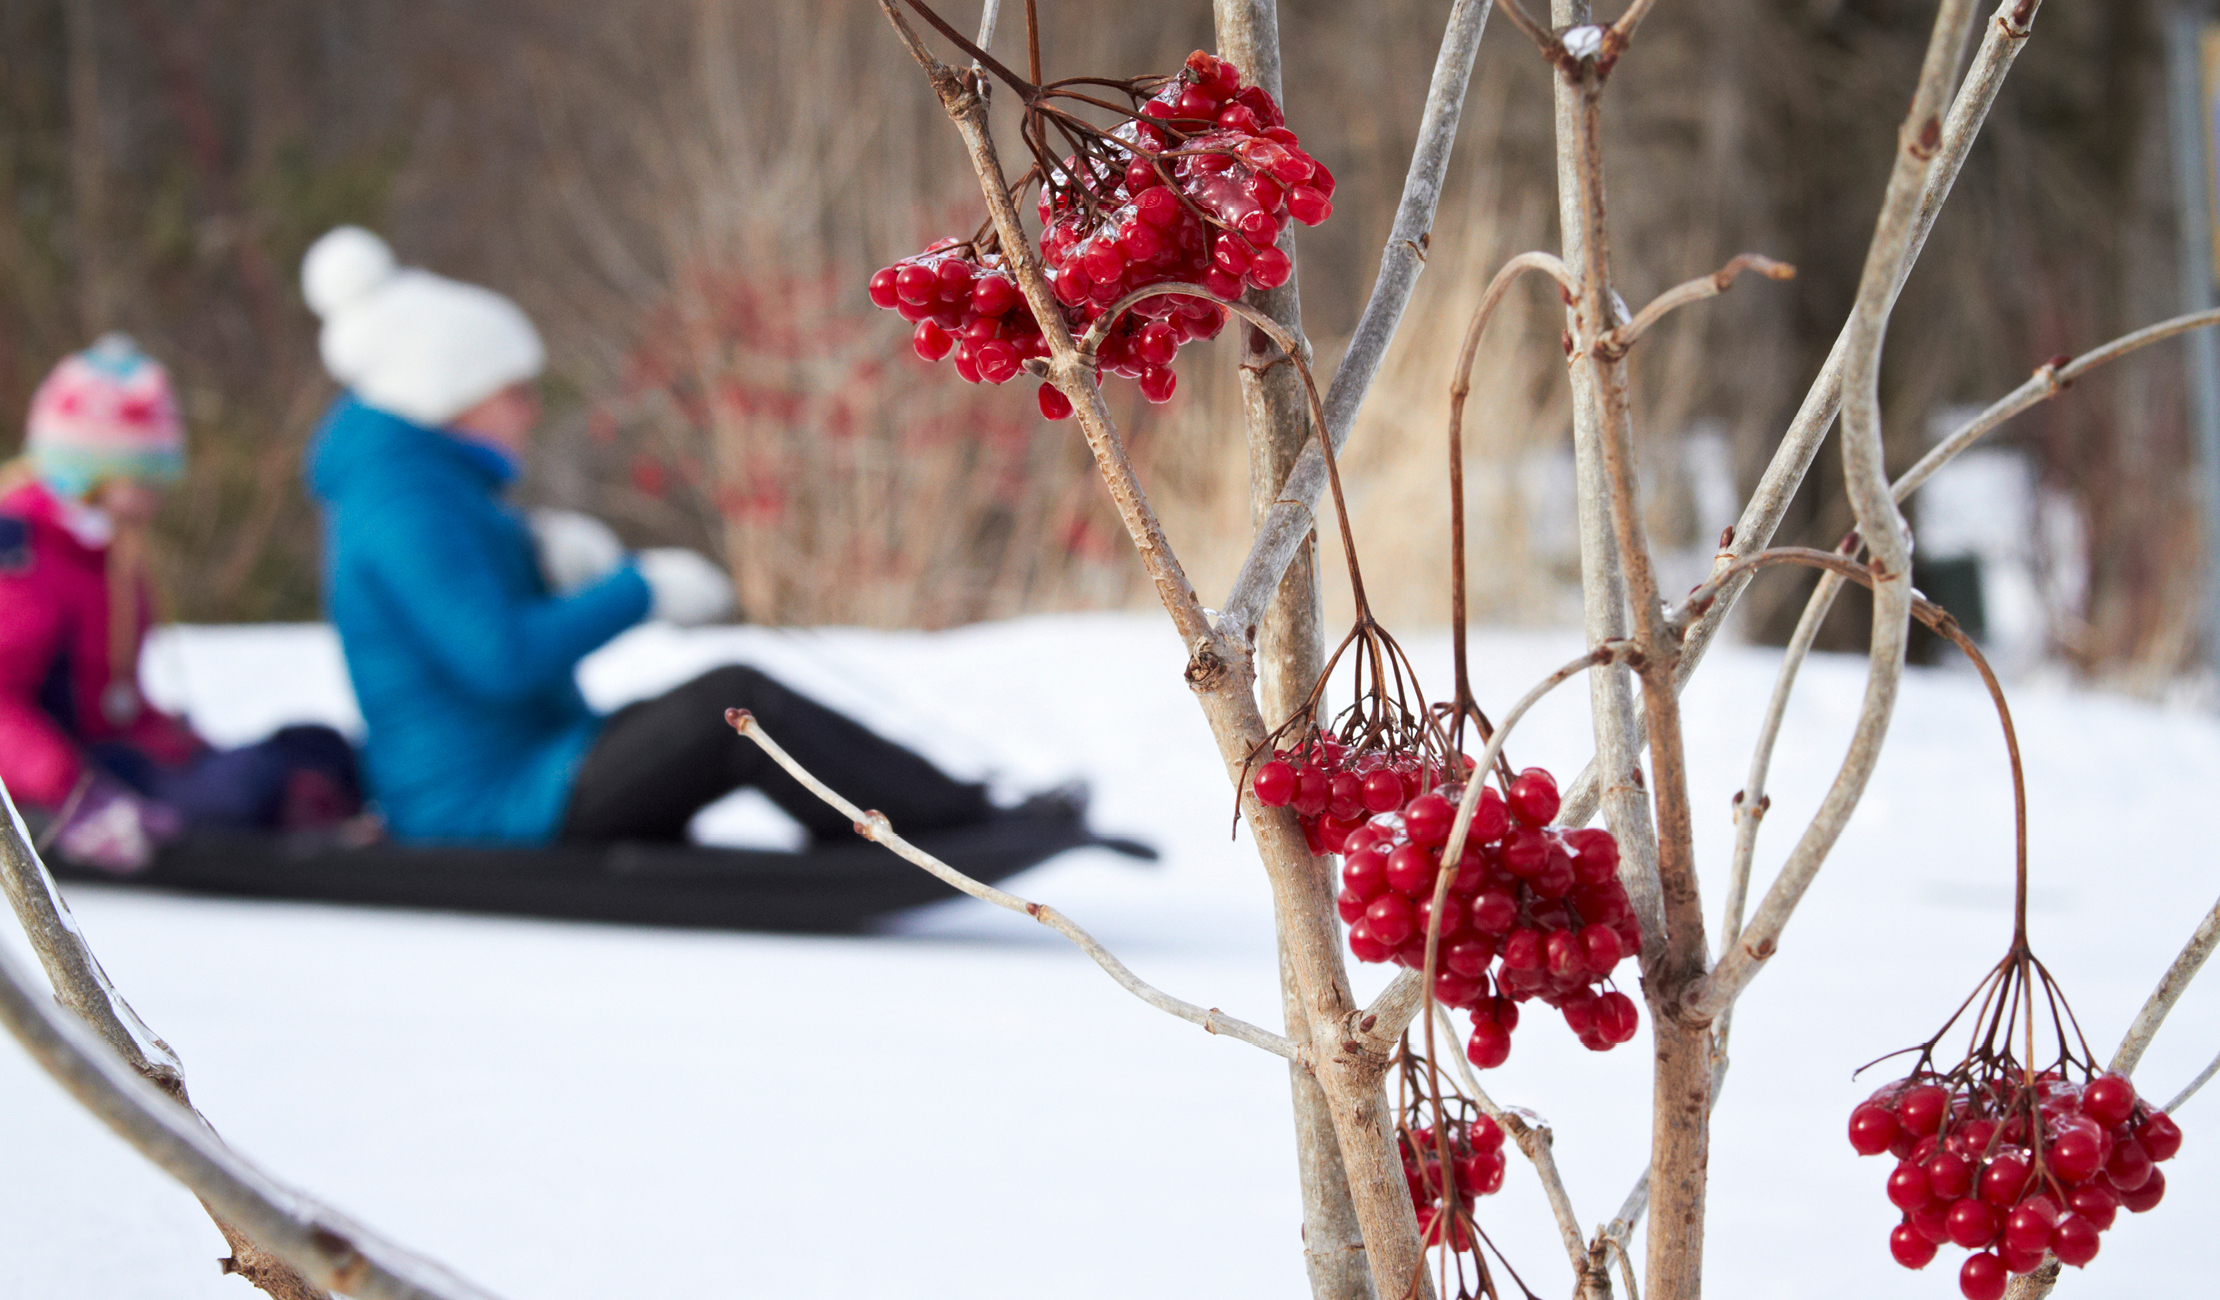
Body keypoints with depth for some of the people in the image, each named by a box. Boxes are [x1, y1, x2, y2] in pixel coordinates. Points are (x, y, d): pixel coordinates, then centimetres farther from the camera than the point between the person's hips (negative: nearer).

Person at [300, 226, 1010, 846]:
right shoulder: (406, 509, -20)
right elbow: (502, 661, -29)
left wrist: (547, 550, 0)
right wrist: (643, 588, -19)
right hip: (493, 814, -11)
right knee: (735, 699, -21)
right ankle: (965, 820, -14)